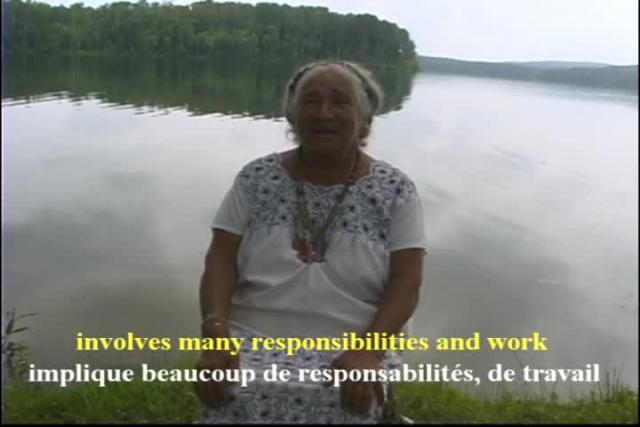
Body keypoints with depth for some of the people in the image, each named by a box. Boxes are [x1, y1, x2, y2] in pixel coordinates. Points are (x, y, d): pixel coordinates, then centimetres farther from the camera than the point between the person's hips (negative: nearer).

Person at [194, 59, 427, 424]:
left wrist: (368, 349, -20)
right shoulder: (257, 178, 5)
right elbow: (221, 261, 0)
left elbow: (406, 282, -5)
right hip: (254, 338, 1)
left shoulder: (395, 190, 1)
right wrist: (216, 334, -16)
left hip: (356, 345, 0)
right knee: (235, 396, -27)